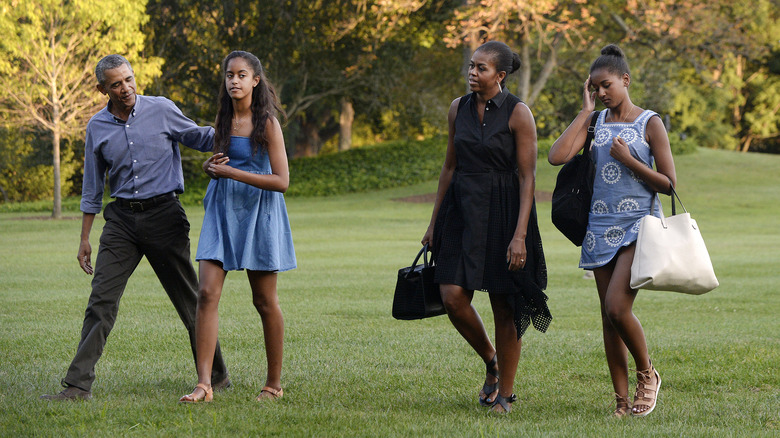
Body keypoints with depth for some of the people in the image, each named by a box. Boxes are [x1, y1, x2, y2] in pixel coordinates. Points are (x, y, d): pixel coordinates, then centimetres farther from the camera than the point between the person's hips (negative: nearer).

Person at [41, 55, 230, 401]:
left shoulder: (161, 110, -1)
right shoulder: (97, 127, 7)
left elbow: (199, 138, 12)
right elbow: (92, 188, 14)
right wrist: (84, 239, 13)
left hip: (163, 214, -2)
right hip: (121, 219, 2)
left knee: (189, 300, 3)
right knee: (101, 300, -7)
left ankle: (216, 376, 17)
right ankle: (78, 384, -8)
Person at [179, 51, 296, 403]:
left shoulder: (267, 123, -9)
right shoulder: (224, 119, 9)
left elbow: (281, 181, -15)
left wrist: (231, 172, -18)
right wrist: (210, 165, -1)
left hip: (258, 213, -5)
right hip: (222, 211, 5)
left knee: (265, 301, 5)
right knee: (207, 293, -10)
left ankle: (274, 384, 18)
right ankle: (204, 384, -13)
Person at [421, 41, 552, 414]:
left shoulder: (517, 114, -8)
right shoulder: (458, 109, 8)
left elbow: (527, 177, -10)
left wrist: (520, 235, -17)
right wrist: (434, 222, 15)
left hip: (502, 213, -5)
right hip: (463, 211, 5)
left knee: (504, 306, 0)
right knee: (453, 296, -8)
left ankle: (505, 393, 12)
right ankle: (490, 360, 18)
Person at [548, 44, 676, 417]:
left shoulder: (650, 124, -2)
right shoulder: (595, 121, 9)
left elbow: (669, 184, -4)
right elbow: (557, 156, -8)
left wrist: (628, 160, -13)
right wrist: (585, 111, -3)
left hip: (639, 225, -5)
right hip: (602, 228, 5)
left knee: (617, 308, -18)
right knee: (608, 316, 4)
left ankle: (646, 373, 7)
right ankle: (622, 402, 11)